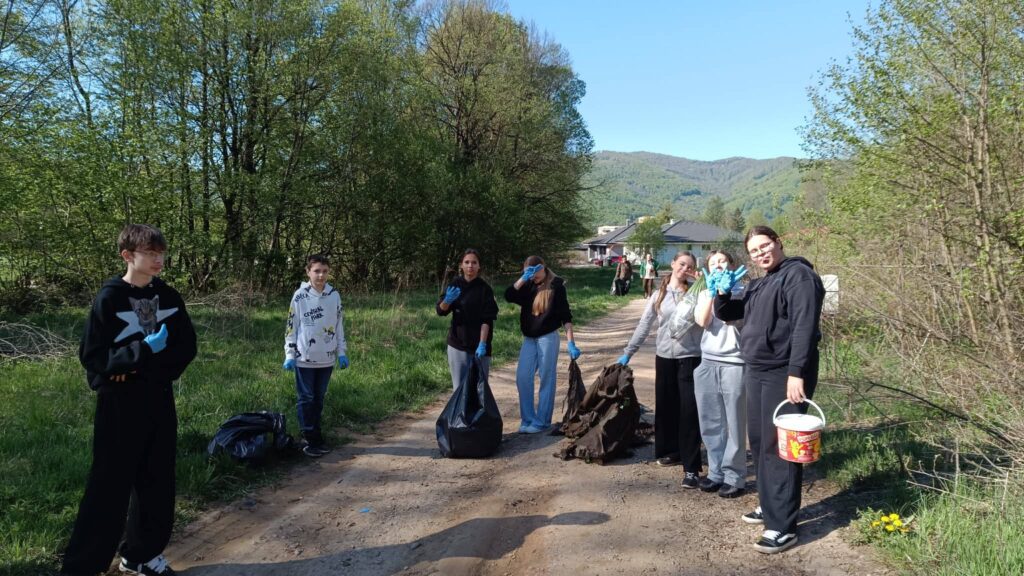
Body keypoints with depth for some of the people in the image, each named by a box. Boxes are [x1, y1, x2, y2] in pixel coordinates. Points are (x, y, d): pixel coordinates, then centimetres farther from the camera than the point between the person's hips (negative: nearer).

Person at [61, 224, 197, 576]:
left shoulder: (168, 297, 4)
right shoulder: (109, 299, -9)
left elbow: (187, 346, 4)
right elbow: (92, 356, -11)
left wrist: (146, 368, -11)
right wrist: (143, 350, -24)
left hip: (159, 401, 5)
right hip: (120, 405, -5)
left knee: (157, 483, 12)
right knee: (109, 488, 1)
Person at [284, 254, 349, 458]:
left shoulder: (334, 296, 3)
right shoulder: (300, 296, -6)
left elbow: (339, 326, 9)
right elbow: (291, 327, -3)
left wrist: (342, 352, 6)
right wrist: (289, 355, -6)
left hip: (326, 358, 3)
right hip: (304, 358, -3)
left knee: (319, 399, 12)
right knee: (306, 399, 2)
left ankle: (315, 437, 22)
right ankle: (310, 439, 10)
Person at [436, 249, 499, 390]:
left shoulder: (485, 289, -6)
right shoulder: (455, 285, 4)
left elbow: (487, 320, -11)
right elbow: (440, 311, 0)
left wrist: (482, 343, -22)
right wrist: (447, 300, -22)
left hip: (479, 345, -3)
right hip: (457, 344, 3)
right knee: (459, 386, 8)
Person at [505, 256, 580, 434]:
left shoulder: (556, 286, -6)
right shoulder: (528, 286, 8)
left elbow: (566, 315, -8)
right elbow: (509, 296, -7)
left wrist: (571, 342, -13)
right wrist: (524, 278, -13)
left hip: (547, 338, -5)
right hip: (529, 339, 5)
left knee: (546, 379, 2)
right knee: (522, 377, 2)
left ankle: (542, 421, 10)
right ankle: (527, 419, 13)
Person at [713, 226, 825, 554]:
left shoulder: (798, 275, -10)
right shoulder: (758, 285, 17)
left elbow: (805, 327, -20)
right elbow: (727, 315, 23)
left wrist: (797, 373, -25)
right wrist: (722, 292, 3)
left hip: (784, 375, -9)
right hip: (756, 373, 9)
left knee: (778, 449, -6)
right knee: (760, 444, 16)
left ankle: (782, 527, 1)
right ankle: (769, 506, 31)